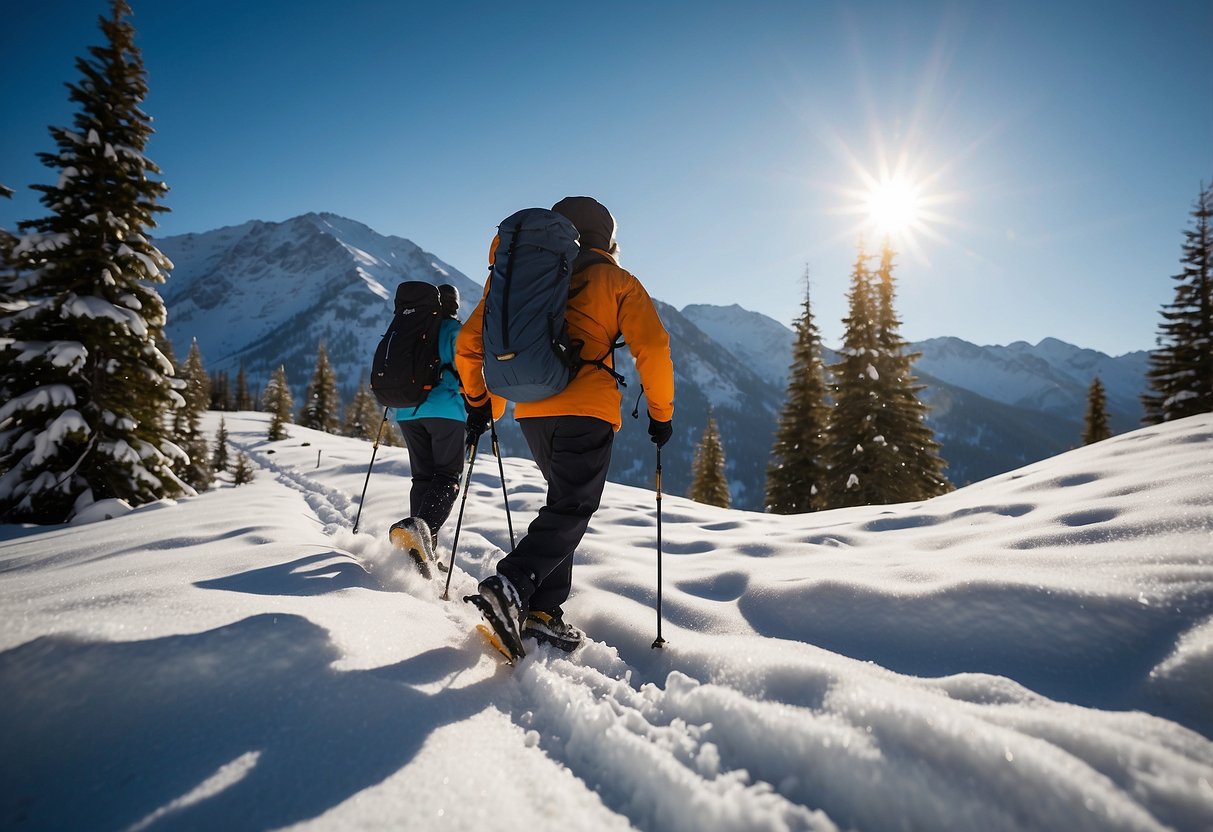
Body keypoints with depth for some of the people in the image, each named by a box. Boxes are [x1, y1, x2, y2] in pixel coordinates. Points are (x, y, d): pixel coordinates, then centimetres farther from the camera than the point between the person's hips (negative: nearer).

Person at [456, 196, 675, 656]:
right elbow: (652, 348, -4)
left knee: (563, 503, 18)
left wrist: (478, 402, 25)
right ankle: (511, 586, -23)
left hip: (532, 411, 5)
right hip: (587, 411, -5)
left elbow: (470, 344, 16)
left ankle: (543, 610, 11)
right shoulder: (617, 281, 8)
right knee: (571, 511, -2)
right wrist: (661, 413, 6)